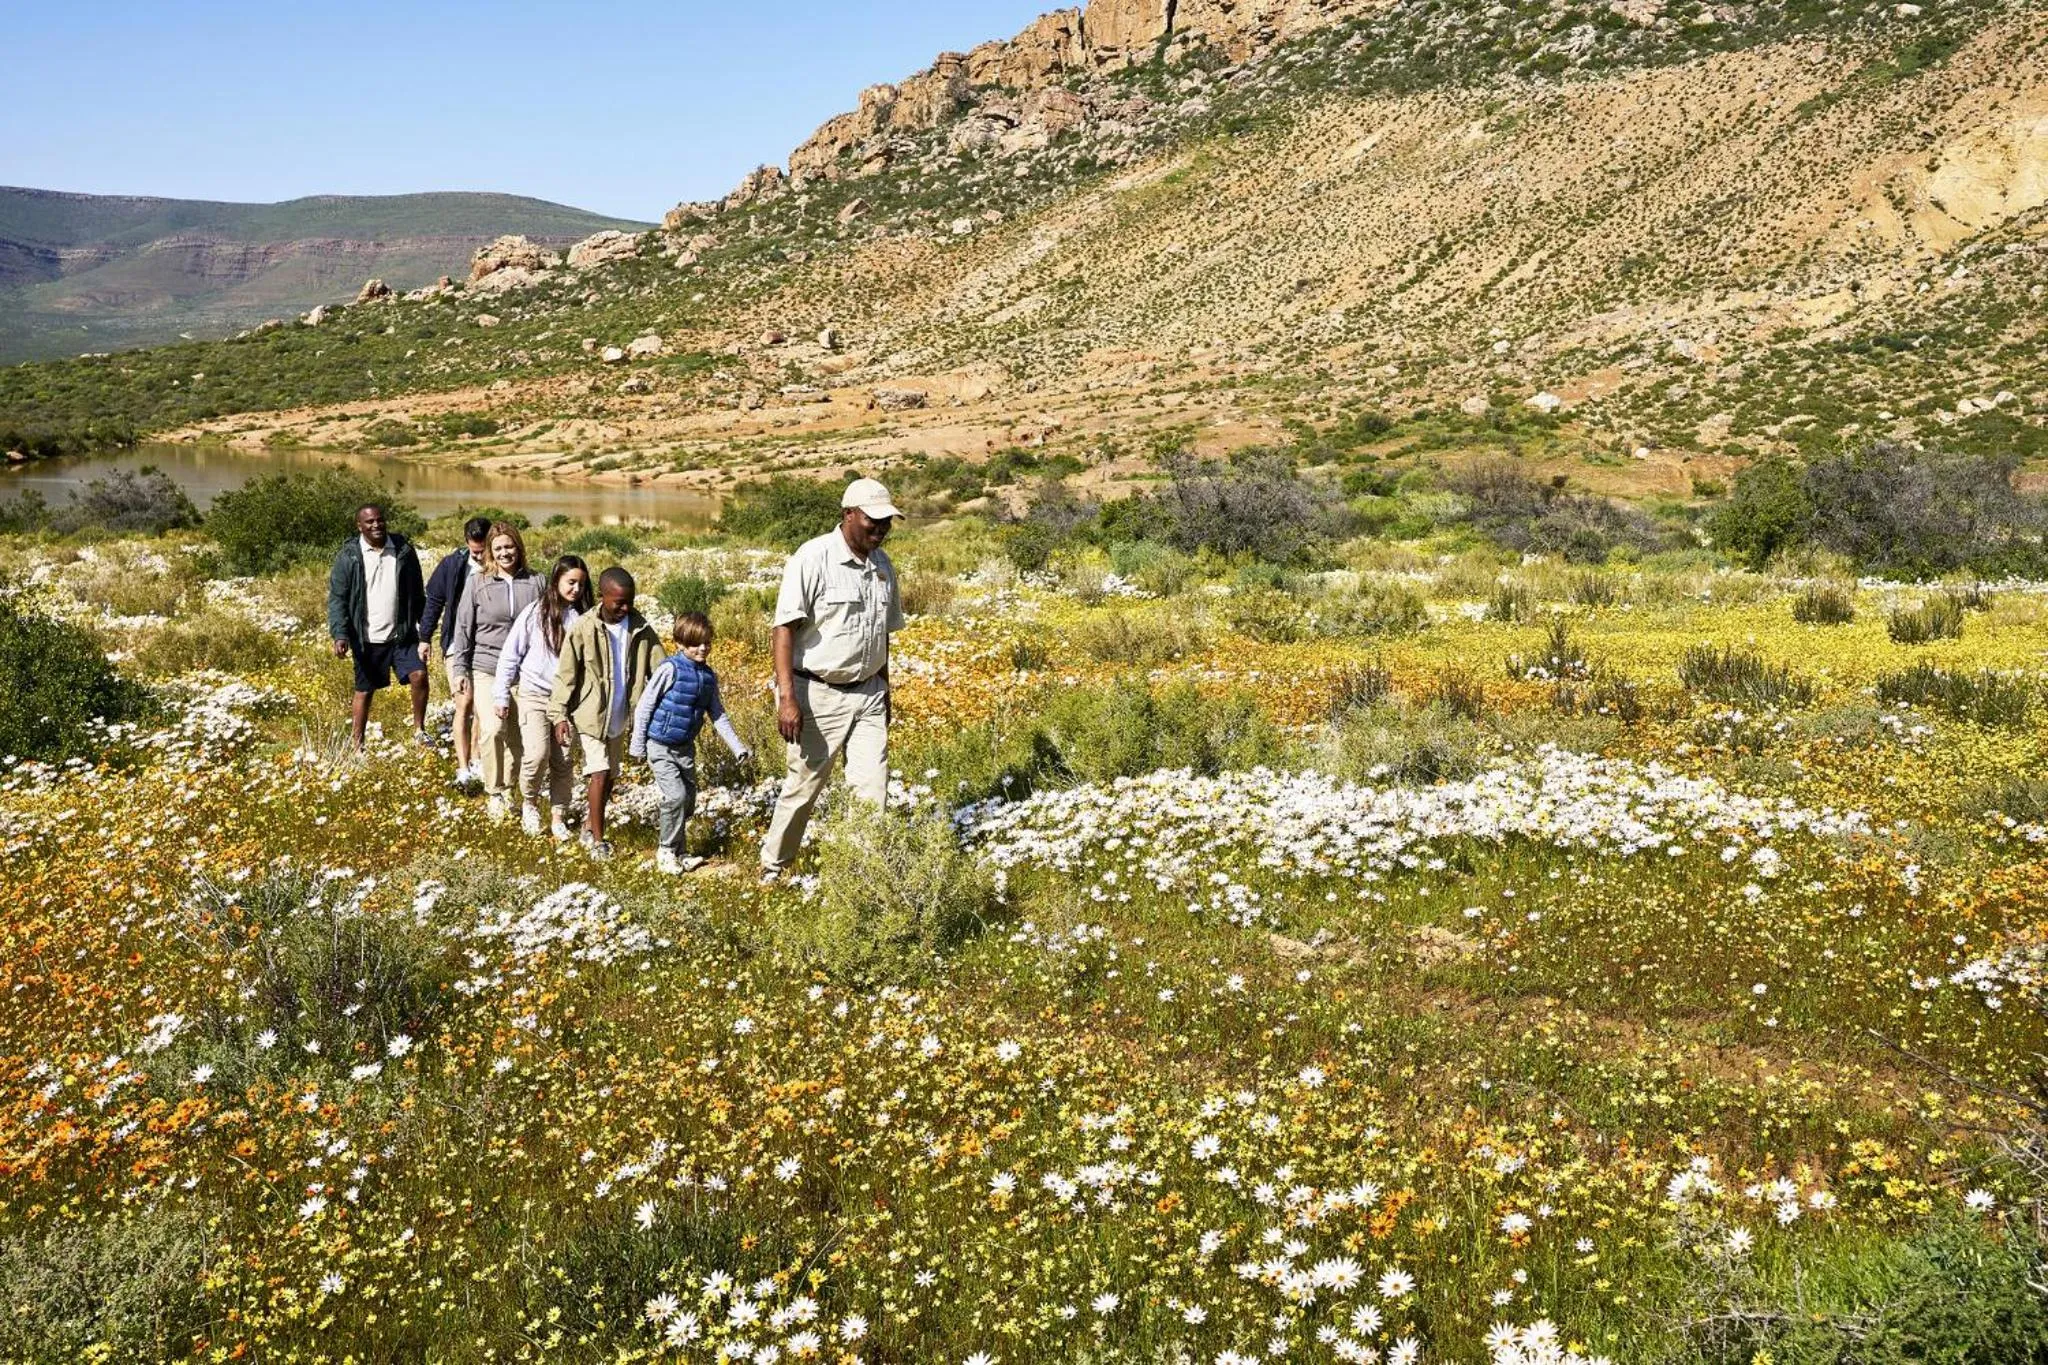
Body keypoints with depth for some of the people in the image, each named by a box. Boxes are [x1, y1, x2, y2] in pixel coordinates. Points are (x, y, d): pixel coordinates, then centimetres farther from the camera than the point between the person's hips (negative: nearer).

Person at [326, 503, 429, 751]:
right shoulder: (349, 557, -6)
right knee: (364, 691, 10)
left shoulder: (404, 550, 1)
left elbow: (417, 593, 10)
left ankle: (419, 729, 5)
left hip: (402, 635, 1)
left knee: (419, 675, -15)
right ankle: (358, 745, 23)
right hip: (367, 639, -1)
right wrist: (340, 635, -19)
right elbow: (337, 598, -7)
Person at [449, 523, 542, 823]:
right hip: (486, 671, -1)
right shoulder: (479, 585, 2)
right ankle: (494, 793, -1)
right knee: (492, 729, -15)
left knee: (517, 736, 6)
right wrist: (460, 670, 2)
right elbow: (463, 629, 5)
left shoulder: (535, 582, 3)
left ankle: (508, 790, 24)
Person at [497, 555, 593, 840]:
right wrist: (501, 694, 1)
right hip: (534, 695, -2)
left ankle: (558, 818, 19)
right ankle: (529, 802, 11)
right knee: (537, 754, -15)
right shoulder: (535, 613, -6)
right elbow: (511, 654, 0)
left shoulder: (583, 618, -1)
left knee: (562, 761, 6)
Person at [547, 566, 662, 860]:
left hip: (619, 718, 5)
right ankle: (597, 840, -2)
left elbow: (659, 669, -3)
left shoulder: (640, 628, -3)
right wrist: (559, 715, -14)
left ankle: (590, 826, 33)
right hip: (589, 715, -5)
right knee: (600, 773, -11)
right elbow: (565, 675, -10)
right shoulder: (583, 628, -14)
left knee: (610, 775, 13)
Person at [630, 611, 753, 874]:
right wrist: (637, 745, -9)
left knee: (689, 800, 10)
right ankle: (666, 852, 1)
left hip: (685, 748, 7)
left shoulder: (709, 677, 2)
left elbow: (718, 715, 12)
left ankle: (677, 852, 26)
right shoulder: (671, 669, -17)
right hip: (660, 746, -7)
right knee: (676, 796, -15)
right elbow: (644, 706, -11)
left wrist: (738, 747, 7)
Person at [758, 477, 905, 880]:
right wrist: (787, 697, -22)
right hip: (817, 693, -5)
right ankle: (771, 869, 26)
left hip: (867, 693, 5)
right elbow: (784, 628, -16)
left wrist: (883, 693, 22)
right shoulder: (812, 559, -14)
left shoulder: (883, 565, 7)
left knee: (873, 784, -1)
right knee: (803, 785, 6)